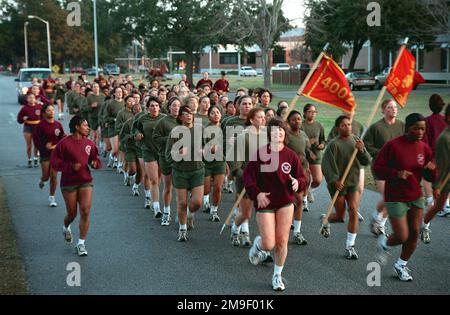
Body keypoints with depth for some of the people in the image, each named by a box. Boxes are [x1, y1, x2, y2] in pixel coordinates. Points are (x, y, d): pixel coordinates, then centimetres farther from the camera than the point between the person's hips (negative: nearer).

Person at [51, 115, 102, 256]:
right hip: (68, 184, -3)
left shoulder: (89, 143, 4)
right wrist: (71, 166, -23)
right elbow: (54, 162, -10)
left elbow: (95, 158, 17)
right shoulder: (64, 143, -11)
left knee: (85, 212, -9)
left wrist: (96, 163, -8)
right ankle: (66, 228, 46)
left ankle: (81, 243, 0)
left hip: (86, 182, 3)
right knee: (72, 213, 8)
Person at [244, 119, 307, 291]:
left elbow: (302, 178, 3)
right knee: (269, 244, -6)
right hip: (265, 203, -2)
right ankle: (258, 244, 32)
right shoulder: (260, 153, -8)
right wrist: (256, 193, -19)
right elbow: (248, 176, -6)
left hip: (285, 203, 2)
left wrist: (297, 183, -20)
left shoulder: (291, 156, -3)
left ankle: (277, 275, 23)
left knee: (282, 241, 2)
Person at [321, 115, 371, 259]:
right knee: (340, 216, 7)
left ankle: (350, 246, 3)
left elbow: (367, 161, 2)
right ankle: (325, 220, 43)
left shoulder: (356, 140, 1)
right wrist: (334, 180, -24)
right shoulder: (334, 144, -14)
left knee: (354, 212, -7)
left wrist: (362, 150, -16)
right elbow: (326, 164, -16)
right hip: (338, 184, -4)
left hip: (353, 182, 4)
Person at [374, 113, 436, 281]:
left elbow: (431, 178, 9)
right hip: (396, 198, -5)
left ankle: (401, 266, 26)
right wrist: (396, 173, -26)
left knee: (414, 234, 4)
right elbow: (377, 168, -12)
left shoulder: (424, 148, 1)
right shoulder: (393, 145, -15)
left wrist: (431, 170, -14)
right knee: (402, 237, -7)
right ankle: (384, 243, 28)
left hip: (416, 197, 5)